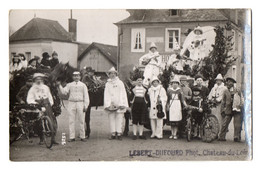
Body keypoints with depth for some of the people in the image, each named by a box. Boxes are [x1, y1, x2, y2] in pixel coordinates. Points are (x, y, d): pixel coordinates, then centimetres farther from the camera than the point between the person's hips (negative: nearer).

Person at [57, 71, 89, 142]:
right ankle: (72, 137, 4)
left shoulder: (83, 85, 10)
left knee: (81, 121, 2)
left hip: (80, 103, -1)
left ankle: (82, 136, 9)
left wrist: (85, 106, -2)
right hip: (71, 104, 1)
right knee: (71, 121, 0)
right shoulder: (69, 85, 12)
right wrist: (59, 86, -15)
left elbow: (86, 96, 7)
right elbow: (64, 92, -1)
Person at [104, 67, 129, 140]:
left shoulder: (120, 83, 11)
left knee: (119, 118, -6)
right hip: (110, 105, 1)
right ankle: (113, 134, 2)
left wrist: (121, 104, -5)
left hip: (119, 104, -1)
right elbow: (106, 95, 7)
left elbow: (122, 94, 5)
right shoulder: (107, 84, 13)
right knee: (111, 119, -1)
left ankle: (119, 133, -4)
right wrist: (108, 105, -6)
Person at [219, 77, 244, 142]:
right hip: (228, 111, 1)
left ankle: (237, 137, 7)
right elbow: (223, 102, 10)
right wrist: (222, 110, 6)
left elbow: (242, 101, 12)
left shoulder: (238, 92, 8)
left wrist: (240, 106, -4)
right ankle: (222, 137, 3)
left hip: (237, 111, -1)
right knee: (224, 124, -3)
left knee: (237, 125, -2)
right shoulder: (226, 92, 10)